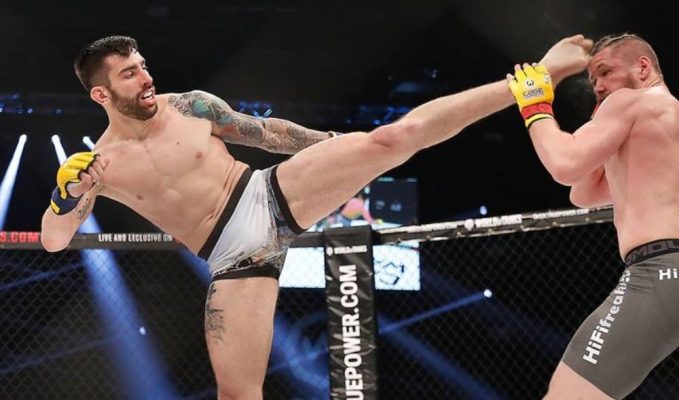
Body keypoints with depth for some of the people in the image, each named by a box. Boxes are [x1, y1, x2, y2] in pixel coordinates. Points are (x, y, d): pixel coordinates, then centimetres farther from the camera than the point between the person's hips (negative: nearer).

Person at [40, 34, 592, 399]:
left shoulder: (191, 106, 4)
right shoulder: (98, 165, 0)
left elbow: (266, 132, 13)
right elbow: (53, 241, -3)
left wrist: (341, 149, 15)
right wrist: (68, 194, -24)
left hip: (274, 195, 0)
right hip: (235, 257, 0)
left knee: (395, 136, -16)